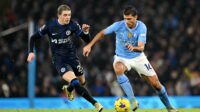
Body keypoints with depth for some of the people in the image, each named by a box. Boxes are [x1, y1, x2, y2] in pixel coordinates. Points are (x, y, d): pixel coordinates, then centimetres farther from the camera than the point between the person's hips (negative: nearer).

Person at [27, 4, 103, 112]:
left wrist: (85, 32, -26)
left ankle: (69, 89, 54)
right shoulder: (50, 26, -14)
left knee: (81, 82, 18)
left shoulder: (73, 25, -10)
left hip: (72, 57, 4)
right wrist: (31, 52, -13)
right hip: (59, 60, -4)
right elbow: (33, 37, -1)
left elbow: (87, 40, -6)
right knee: (74, 82, -25)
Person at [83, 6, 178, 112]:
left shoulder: (141, 27, -20)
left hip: (138, 58, 1)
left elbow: (141, 48, -28)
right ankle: (133, 100, -36)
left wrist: (133, 48, -50)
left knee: (156, 84, -1)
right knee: (118, 69, -38)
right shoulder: (118, 25, -20)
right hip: (121, 58, 0)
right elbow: (102, 33, -7)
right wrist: (89, 45, -12)